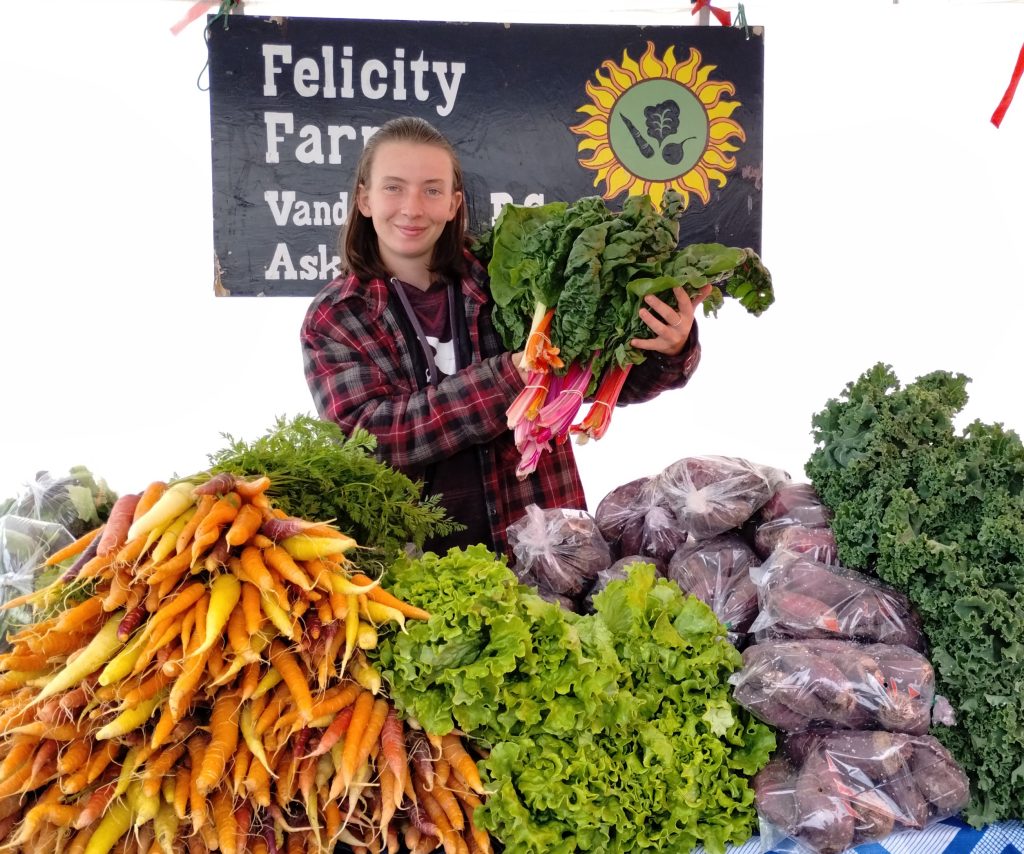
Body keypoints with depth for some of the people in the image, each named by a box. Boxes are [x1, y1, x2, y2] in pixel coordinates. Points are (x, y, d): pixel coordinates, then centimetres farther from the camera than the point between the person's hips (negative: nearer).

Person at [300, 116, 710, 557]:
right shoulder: (333, 317, 1)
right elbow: (364, 437, -13)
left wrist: (671, 352, -15)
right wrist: (511, 376, -20)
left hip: (537, 545, 4)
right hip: (407, 556, -3)